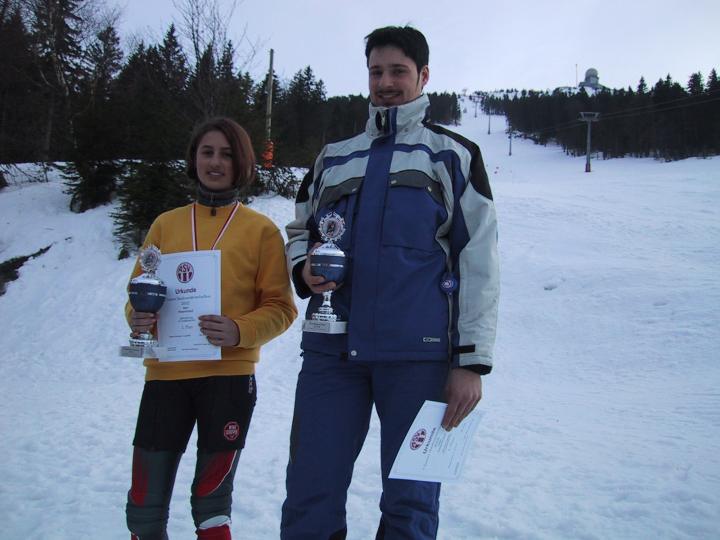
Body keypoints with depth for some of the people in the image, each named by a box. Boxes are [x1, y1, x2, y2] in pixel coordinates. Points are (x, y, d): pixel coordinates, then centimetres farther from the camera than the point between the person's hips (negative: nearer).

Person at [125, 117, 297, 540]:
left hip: (229, 375, -2)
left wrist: (239, 331, -18)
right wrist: (138, 316, -8)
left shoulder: (261, 229, 4)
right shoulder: (166, 224, 12)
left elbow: (280, 306, 0)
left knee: (211, 506, 9)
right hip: (166, 373, 2)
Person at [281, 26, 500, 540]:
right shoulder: (334, 156, 18)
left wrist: (473, 360, -5)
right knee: (310, 497, 3)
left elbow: (478, 262, 2)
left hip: (419, 353, -3)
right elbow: (300, 232, 25)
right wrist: (305, 269, 0)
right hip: (331, 349, 3)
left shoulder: (454, 155, 9)